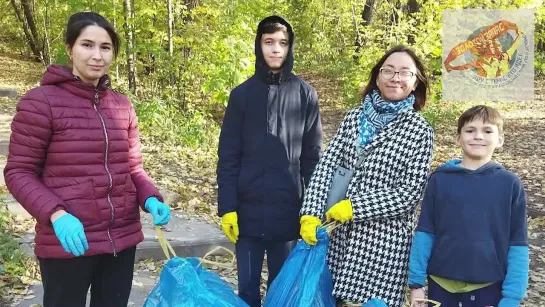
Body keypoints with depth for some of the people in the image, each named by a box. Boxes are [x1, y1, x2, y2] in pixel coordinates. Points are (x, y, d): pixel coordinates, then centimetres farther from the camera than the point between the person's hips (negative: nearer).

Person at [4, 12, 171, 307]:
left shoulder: (122, 105, 7)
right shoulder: (41, 101, -9)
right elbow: (18, 172, -8)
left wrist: (150, 198, -6)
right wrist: (56, 214, -23)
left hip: (122, 239, 5)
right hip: (68, 243, -5)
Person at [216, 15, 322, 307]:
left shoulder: (305, 94, 2)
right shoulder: (242, 94, 2)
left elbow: (313, 155, 3)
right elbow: (228, 156, 1)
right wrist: (227, 207, -6)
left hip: (288, 210, 0)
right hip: (248, 209, 0)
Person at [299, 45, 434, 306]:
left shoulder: (419, 130, -5)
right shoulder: (354, 117, 7)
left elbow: (409, 193, -10)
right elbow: (326, 166, 1)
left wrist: (355, 207, -15)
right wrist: (311, 214, -10)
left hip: (383, 239, -4)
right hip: (338, 231, 4)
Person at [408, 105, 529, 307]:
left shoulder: (510, 184, -3)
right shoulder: (440, 180, -3)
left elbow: (518, 245, -3)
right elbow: (425, 233, 0)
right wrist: (416, 282, -1)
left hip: (489, 287, 0)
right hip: (441, 283, 1)